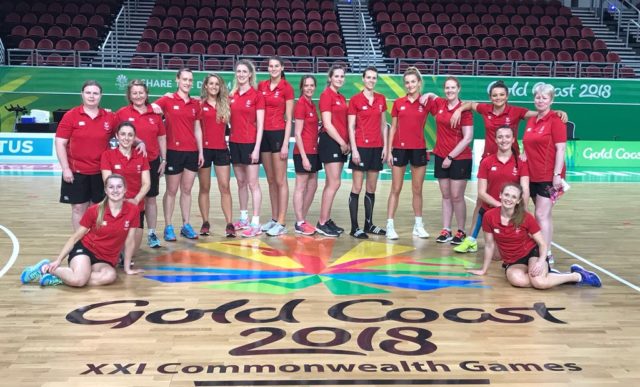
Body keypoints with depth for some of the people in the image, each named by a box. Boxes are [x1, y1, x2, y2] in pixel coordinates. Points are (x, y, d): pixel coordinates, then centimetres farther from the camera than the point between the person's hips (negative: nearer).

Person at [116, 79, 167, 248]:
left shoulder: (155, 113, 4)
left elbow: (162, 138, 10)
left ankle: (152, 234, 18)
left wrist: (164, 160, 8)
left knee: (151, 198, 9)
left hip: (152, 162, 2)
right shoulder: (122, 113, -3)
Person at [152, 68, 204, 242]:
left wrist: (200, 151, 9)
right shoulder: (168, 100, -3)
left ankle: (186, 225, 18)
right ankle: (168, 227, 11)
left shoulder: (195, 103, 10)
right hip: (174, 151, -4)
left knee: (187, 190, 10)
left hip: (192, 152, 4)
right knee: (171, 190, 3)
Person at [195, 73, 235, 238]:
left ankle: (229, 224, 1)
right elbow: (196, 129, -1)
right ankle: (205, 223, 15)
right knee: (204, 188, 6)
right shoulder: (200, 104, 0)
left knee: (225, 187, 0)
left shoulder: (225, 104, 7)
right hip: (205, 149, -2)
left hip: (222, 149, 2)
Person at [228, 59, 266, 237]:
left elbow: (260, 124, -9)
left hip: (250, 143, -5)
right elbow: (229, 119, 13)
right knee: (241, 182, 12)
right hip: (234, 142, 5)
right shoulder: (232, 95, 8)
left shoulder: (257, 95, -6)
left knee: (253, 183, -4)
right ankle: (244, 218, 22)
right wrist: (227, 139, 1)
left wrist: (257, 148, -13)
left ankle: (256, 223, -2)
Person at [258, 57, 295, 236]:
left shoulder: (287, 88, -5)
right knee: (270, 180, 11)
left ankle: (281, 223, -1)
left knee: (280, 180, -3)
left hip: (278, 134, -6)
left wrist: (285, 143, -12)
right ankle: (274, 219, 19)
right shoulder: (261, 86, 9)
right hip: (264, 134, 6)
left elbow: (289, 119, -6)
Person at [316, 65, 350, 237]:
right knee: (334, 183, -9)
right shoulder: (326, 95, -9)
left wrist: (347, 143, 5)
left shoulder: (341, 98, 16)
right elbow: (327, 124, -14)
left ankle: (327, 220, 17)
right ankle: (322, 223, -3)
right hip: (330, 142, -8)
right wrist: (342, 142, -12)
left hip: (341, 143, 8)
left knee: (331, 184, 11)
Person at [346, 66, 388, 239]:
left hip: (376, 147, 5)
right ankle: (354, 227, 1)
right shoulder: (355, 100, -4)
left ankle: (369, 224, 19)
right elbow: (351, 127, -5)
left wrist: (385, 146, 5)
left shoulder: (381, 99, 9)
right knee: (357, 188, -3)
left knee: (372, 188, 10)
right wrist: (354, 149, -12)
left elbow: (383, 125, 13)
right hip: (361, 147, -5)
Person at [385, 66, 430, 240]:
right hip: (399, 149, 0)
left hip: (419, 149, 0)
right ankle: (390, 225, 4)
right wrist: (389, 151, 0)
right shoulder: (398, 103, 2)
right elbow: (393, 128, 5)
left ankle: (418, 225, 19)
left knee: (417, 190, 9)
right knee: (395, 189, 2)